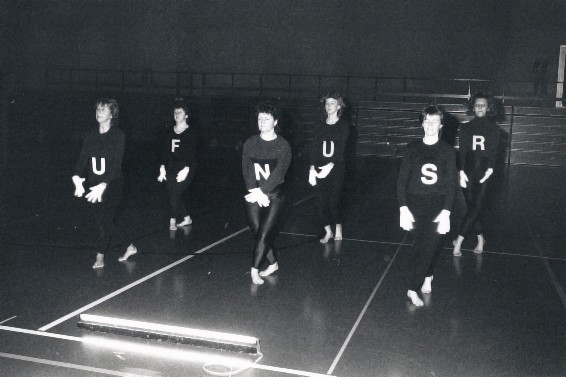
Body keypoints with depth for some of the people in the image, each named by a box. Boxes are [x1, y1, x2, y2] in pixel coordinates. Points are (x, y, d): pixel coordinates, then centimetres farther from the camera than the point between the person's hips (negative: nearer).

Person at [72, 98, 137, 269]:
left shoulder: (118, 136, -7)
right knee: (101, 221, 6)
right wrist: (77, 177, -19)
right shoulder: (90, 135, 8)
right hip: (94, 185, 5)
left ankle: (100, 257, 1)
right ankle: (130, 247, 24)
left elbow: (116, 164, -16)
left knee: (104, 218, -14)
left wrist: (103, 185, -28)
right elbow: (82, 158, 1)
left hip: (112, 184, -5)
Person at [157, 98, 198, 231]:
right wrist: (162, 167, 0)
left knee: (175, 192, -16)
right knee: (173, 194, 3)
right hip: (171, 168, 5)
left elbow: (192, 153, -10)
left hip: (185, 168, -5)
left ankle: (172, 222, -6)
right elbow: (164, 150, 9)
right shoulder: (169, 131, 10)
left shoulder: (190, 133, -4)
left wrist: (186, 169, -22)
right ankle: (187, 218, 20)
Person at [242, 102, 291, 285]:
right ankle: (273, 263, 24)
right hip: (254, 195, 3)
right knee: (258, 233, 4)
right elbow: (247, 170, -2)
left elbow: (279, 173, -11)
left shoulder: (283, 145, -2)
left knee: (264, 233, -10)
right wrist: (256, 193, -14)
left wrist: (262, 192, -17)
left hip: (274, 195, -3)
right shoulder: (250, 143, 6)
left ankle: (254, 270, 0)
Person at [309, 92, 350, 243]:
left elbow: (341, 149, -10)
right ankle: (328, 232, 18)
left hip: (336, 169, -3)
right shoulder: (320, 127, 11)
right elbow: (315, 148, 4)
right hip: (320, 169, 3)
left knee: (333, 201, -9)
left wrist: (330, 166, -24)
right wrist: (312, 168, -10)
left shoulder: (343, 126, 0)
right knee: (320, 201, -1)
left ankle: (338, 233, 10)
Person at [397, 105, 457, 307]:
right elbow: (402, 179, 3)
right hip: (415, 203, 1)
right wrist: (403, 208, -6)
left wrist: (446, 212, -10)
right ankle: (427, 277, 23)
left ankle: (413, 289, -2)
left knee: (430, 245, -9)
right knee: (419, 245, -1)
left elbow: (451, 184, 0)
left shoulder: (447, 151, 2)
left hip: (437, 206, -1)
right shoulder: (412, 148, 4)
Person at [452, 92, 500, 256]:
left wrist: (490, 169, -15)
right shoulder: (466, 128, 8)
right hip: (468, 173, 1)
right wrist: (461, 172, -9)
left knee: (476, 207, -11)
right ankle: (480, 239, 19)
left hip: (484, 173, -1)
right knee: (472, 208, 3)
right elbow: (462, 151, 2)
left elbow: (493, 151, 0)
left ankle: (459, 240, -6)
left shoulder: (493, 128, 6)